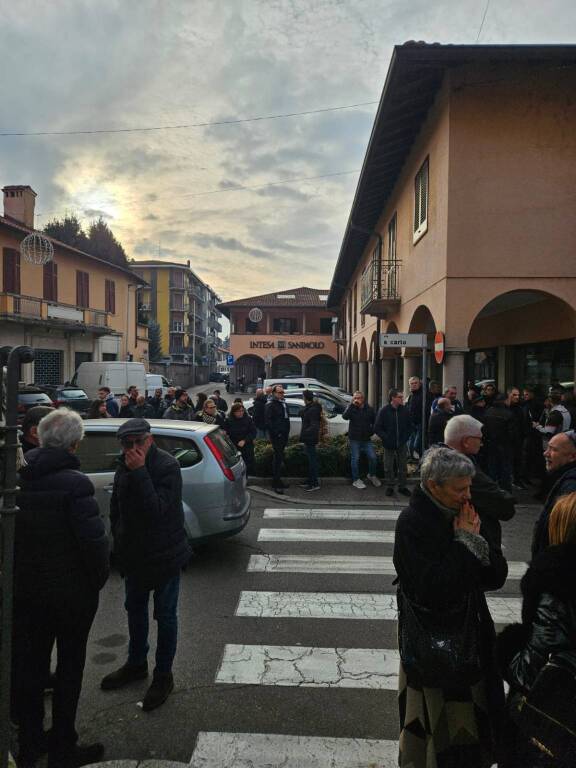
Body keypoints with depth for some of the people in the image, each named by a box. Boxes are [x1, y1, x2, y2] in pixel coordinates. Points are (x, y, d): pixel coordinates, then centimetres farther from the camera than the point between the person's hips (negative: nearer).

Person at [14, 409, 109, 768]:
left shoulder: (20, 476, -5)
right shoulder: (75, 483, -23)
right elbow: (94, 539, -25)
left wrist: (23, 572, 13)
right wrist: (99, 579, -7)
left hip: (26, 587, 6)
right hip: (71, 590, -5)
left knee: (29, 664, 18)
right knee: (70, 665, 12)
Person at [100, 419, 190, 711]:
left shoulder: (167, 466, -23)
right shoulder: (124, 467, -2)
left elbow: (156, 509, -33)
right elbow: (116, 508, 10)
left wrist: (139, 472, -35)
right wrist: (120, 543, 9)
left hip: (165, 556, -7)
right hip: (134, 553, 7)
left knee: (165, 616, 8)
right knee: (134, 609, 23)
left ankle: (163, 676, 27)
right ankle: (136, 664, 45)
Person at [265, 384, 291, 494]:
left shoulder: (284, 404, 18)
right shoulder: (270, 405, -9)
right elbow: (268, 421, -16)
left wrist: (287, 433, 16)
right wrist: (276, 433, -19)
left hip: (283, 436, 8)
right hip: (276, 436, -8)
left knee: (279, 458, 14)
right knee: (278, 458, -10)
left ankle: (277, 480, 23)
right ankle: (276, 483, -7)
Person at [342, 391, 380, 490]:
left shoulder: (369, 409, 3)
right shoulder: (351, 408, -3)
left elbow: (375, 422, 14)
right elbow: (345, 416, -24)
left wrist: (371, 431, 1)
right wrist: (352, 405, -26)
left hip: (367, 439, 2)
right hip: (354, 439, -2)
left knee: (373, 457, 0)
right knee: (355, 459, 2)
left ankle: (372, 475, 24)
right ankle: (356, 480, 13)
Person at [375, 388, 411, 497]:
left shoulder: (405, 410, -1)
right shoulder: (384, 411, -10)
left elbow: (410, 426, 10)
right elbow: (377, 428, -6)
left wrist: (406, 437, -1)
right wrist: (386, 438, -12)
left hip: (402, 444, 3)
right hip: (389, 445, -2)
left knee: (402, 466, 10)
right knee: (388, 467, 6)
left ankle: (402, 487, 23)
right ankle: (389, 487, 19)